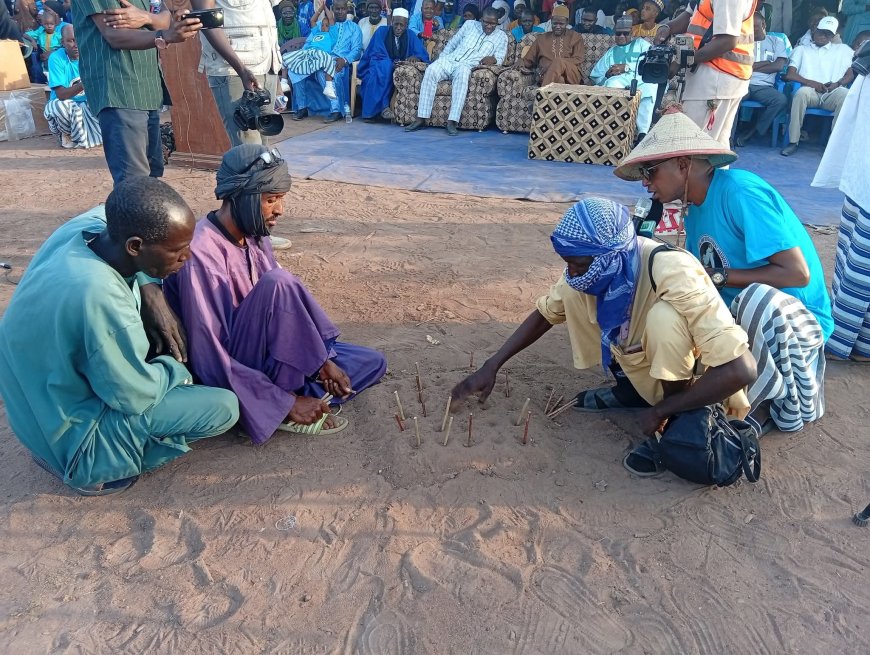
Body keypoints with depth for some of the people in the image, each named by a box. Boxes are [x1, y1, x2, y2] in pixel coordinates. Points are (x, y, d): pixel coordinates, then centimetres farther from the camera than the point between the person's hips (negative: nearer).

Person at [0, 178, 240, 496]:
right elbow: (135, 395, -25)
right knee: (225, 407, -12)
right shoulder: (99, 297, -38)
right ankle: (101, 461, -1)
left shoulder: (91, 224, -16)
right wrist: (174, 367, -5)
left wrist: (150, 291, -6)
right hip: (69, 432, -8)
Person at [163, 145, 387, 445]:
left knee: (372, 363, 3)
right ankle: (283, 409, -16)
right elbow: (211, 362, -27)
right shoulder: (201, 253, -25)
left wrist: (321, 360, -7)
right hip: (227, 376, -8)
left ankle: (272, 405, -6)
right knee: (279, 283, -32)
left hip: (264, 355, 8)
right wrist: (288, 402, -24)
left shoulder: (254, 237, 1)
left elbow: (283, 309, 7)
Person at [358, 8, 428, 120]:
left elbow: (424, 55, -6)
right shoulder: (382, 32, -4)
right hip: (377, 70, -2)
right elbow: (377, 55, -12)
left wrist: (416, 57, -31)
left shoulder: (410, 36, 3)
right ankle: (383, 106, -40)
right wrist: (391, 64, -31)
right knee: (385, 66, -37)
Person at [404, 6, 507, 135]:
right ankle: (421, 119, -33)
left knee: (462, 72, -40)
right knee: (431, 70, -30)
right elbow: (452, 43, 22)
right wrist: (440, 60, 10)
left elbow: (499, 58, 4)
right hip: (449, 60, 3)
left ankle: (452, 121, -46)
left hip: (468, 65, -2)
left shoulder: (501, 36, 14)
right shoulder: (470, 24, 20)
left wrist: (493, 59, -20)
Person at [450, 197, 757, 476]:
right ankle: (630, 390, 5)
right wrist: (491, 366, -9)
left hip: (694, 381, -6)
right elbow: (544, 313, -2)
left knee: (664, 315, -36)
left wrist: (663, 411, -27)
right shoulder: (599, 266, -18)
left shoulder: (674, 277, -36)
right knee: (573, 294, -12)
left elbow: (741, 369, -38)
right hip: (640, 363, 6)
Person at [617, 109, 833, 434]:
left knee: (757, 297, -40)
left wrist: (717, 276, -21)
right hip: (739, 318, 8)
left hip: (793, 318, -8)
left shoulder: (739, 190, -22)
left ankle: (792, 404, -10)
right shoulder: (696, 209, 5)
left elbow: (797, 273, -26)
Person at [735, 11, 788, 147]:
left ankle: (747, 135, -22)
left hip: (764, 87, 1)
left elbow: (779, 66, 3)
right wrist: (766, 62, 1)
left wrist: (751, 66, 1)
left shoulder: (776, 41, 19)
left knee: (781, 100, -30)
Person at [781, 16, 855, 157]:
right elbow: (789, 75, 7)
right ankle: (793, 142, -34)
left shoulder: (843, 49, 25)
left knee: (846, 96, -34)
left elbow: (851, 74, 15)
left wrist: (837, 84, -7)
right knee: (801, 92, -37)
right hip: (810, 91, -1)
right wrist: (811, 83, -8)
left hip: (833, 93, 1)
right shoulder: (801, 50, 22)